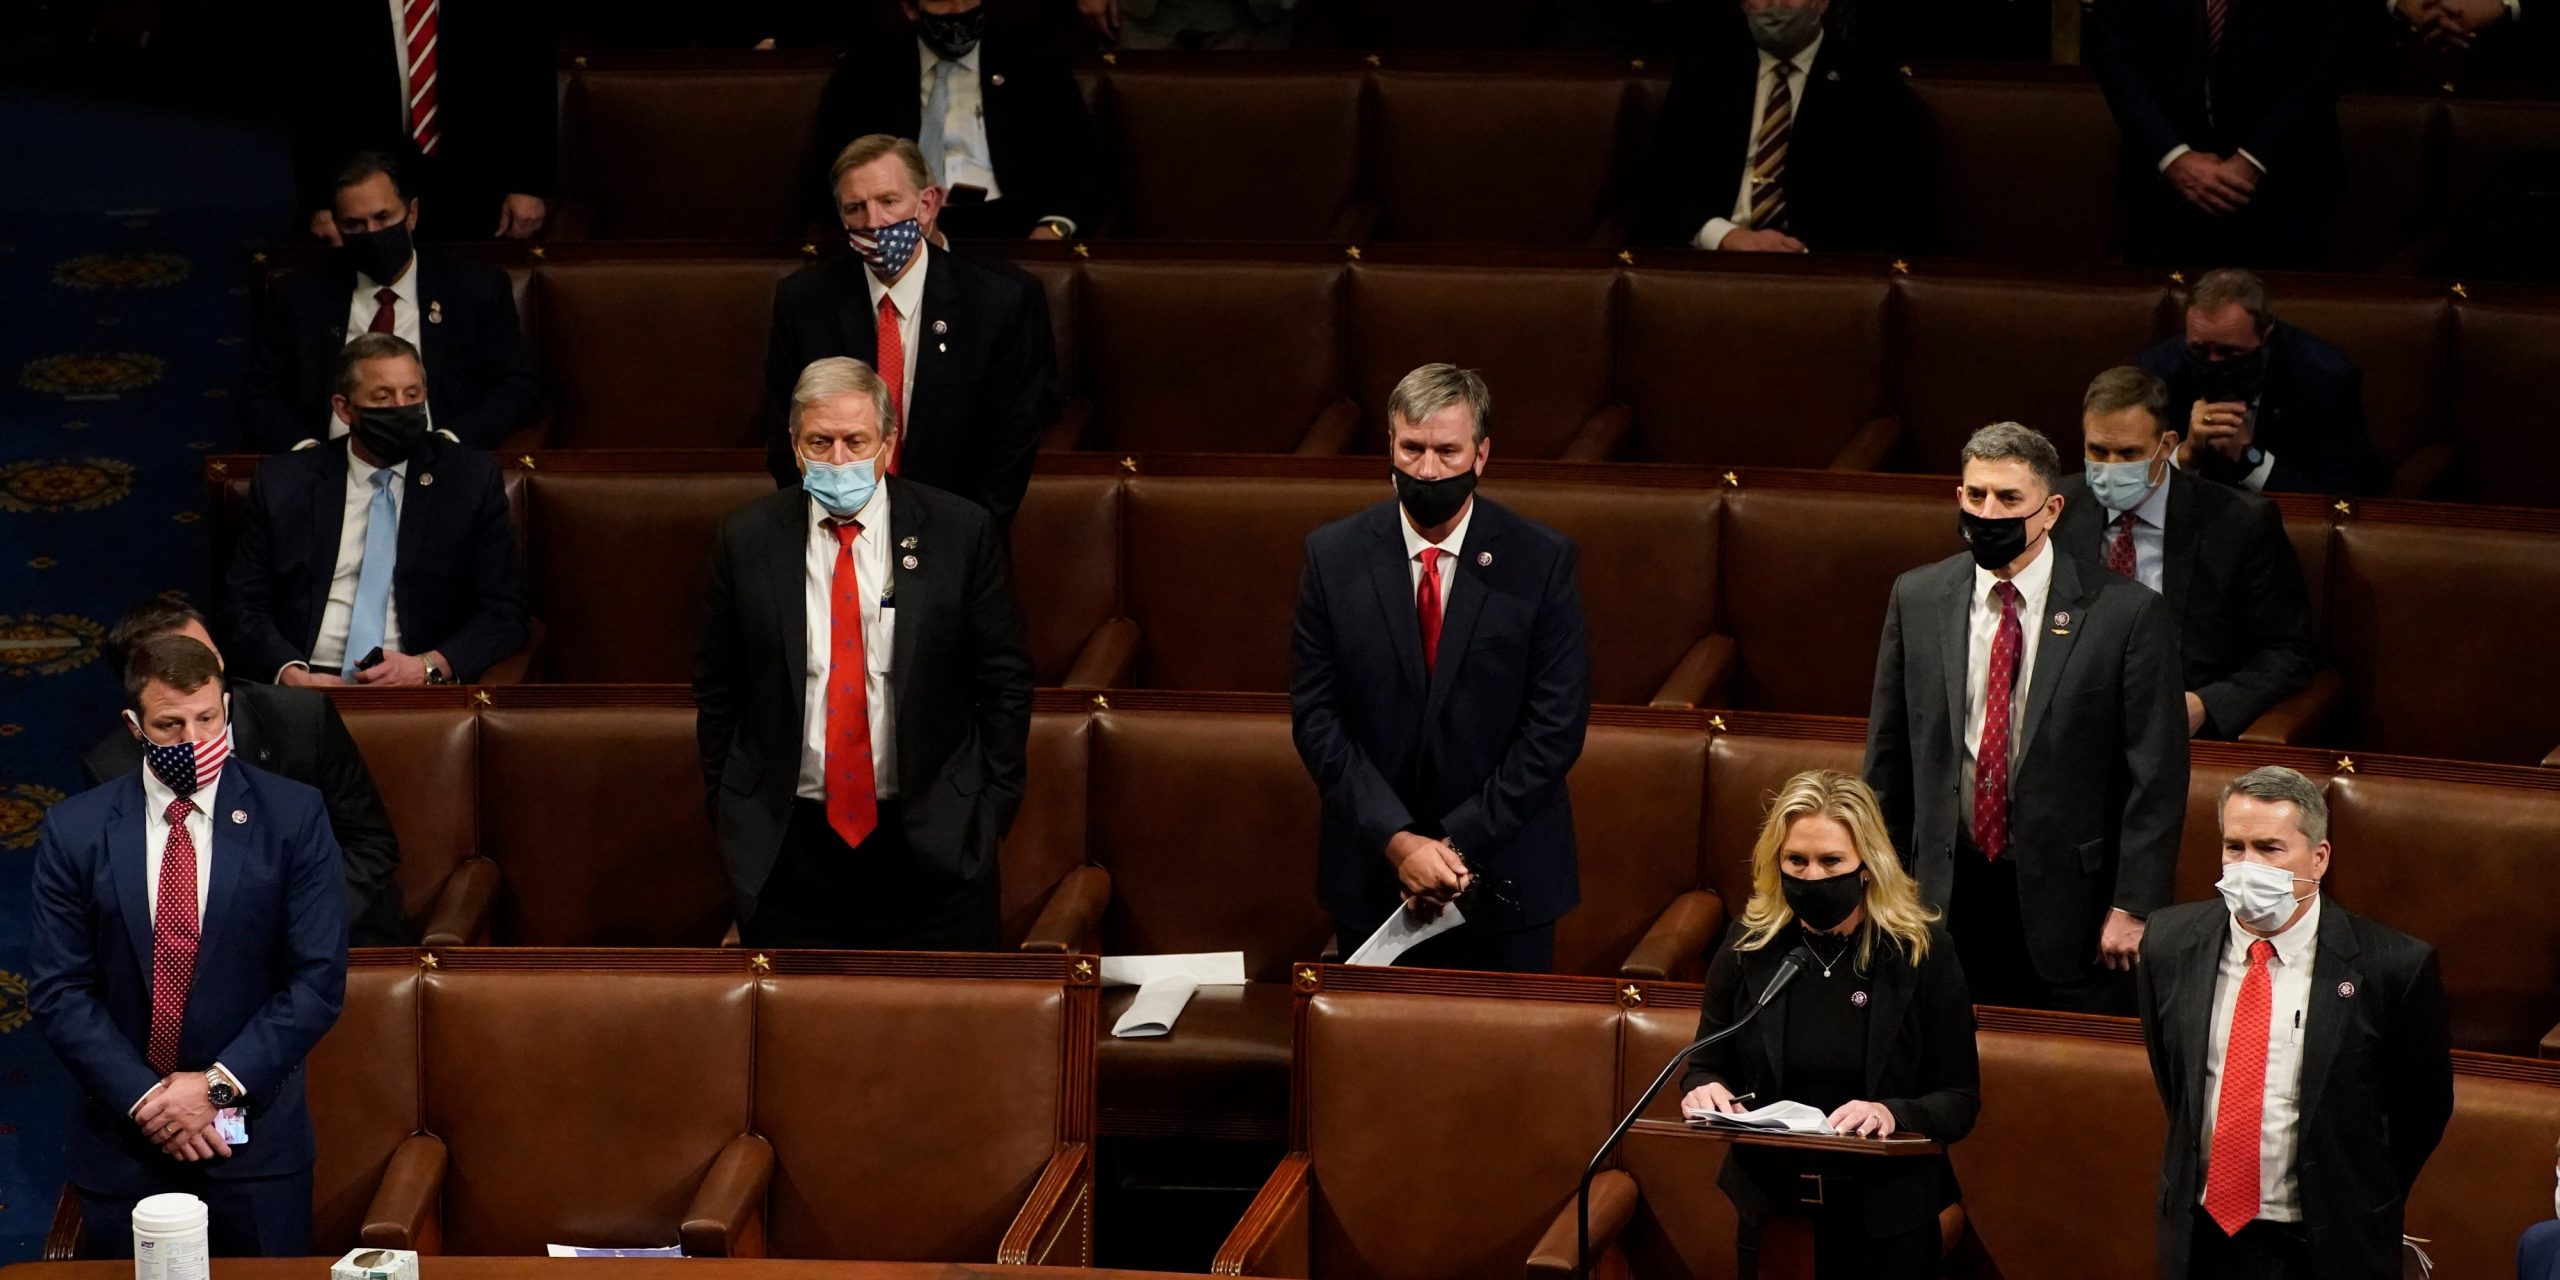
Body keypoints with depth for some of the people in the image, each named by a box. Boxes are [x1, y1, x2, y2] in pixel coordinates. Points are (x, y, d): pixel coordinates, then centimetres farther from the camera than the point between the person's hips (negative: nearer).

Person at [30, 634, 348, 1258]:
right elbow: (57, 990, -2)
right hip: (123, 1139, 1)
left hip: (256, 1133, -1)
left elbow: (319, 979, -7)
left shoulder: (294, 816, -5)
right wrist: (144, 1096, -12)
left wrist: (220, 1083, -13)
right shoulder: (75, 830, -2)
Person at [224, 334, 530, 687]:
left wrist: (427, 666, -11)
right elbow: (244, 606, 9)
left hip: (418, 691, -1)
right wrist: (292, 673, -11)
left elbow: (504, 612, 6)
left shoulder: (472, 478, 8)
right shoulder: (284, 482, 11)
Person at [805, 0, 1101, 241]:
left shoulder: (1029, 57, 12)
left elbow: (1079, 160, 5)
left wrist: (1053, 229, -16)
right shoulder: (871, 64, 13)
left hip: (1009, 224, 0)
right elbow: (827, 166, 8)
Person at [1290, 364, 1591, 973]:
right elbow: (1316, 717, -4)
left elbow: (1556, 725, -8)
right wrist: (1397, 840, -14)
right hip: (1371, 869, 1)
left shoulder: (1543, 561, -7)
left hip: (1505, 875, -1)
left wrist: (1461, 842, -14)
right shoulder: (1333, 556, -2)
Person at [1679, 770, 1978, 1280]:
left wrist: (1893, 1113, -26)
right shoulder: (1748, 944, -1)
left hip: (1886, 1218, -2)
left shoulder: (1922, 951, -8)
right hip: (1770, 1206, 2)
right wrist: (1703, 1089, -15)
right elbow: (1707, 1065, 9)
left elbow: (1960, 1099, -6)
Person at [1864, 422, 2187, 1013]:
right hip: (1947, 892, 3)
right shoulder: (1917, 598, 3)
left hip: (2068, 898, -3)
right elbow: (1888, 756, 10)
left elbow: (2156, 776, -6)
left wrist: (2132, 907, -9)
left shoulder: (2127, 612, -8)